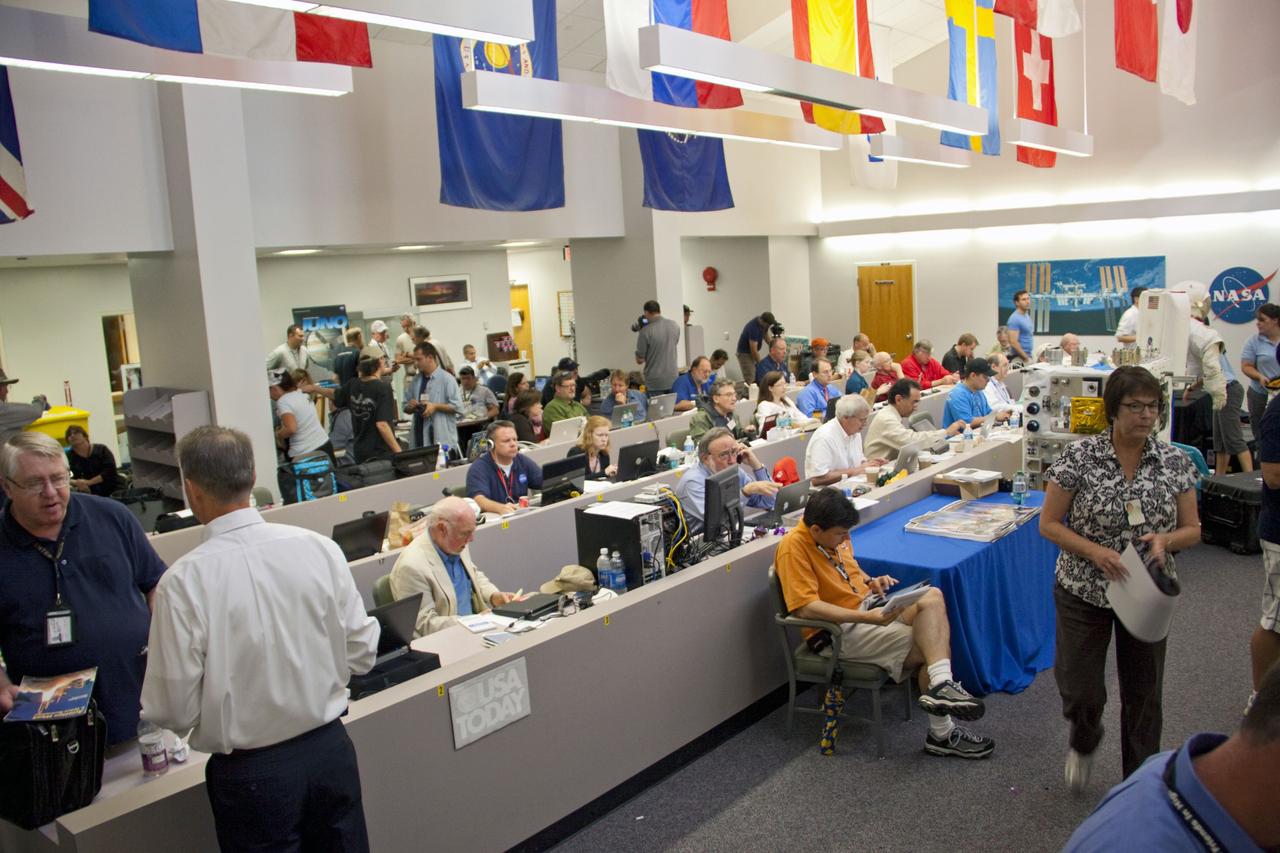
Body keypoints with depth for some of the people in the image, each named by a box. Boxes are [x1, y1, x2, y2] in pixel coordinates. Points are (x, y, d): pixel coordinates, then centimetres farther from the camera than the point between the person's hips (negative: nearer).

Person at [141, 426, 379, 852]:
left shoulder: (183, 581, -18)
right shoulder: (318, 548, -11)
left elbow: (174, 711, -12)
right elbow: (362, 653, -3)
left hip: (250, 775, -2)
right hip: (332, 752, 3)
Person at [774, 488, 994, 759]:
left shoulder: (835, 536, 5)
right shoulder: (792, 548, -21)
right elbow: (805, 607, -28)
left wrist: (871, 582, 1)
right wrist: (865, 618, -32)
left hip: (867, 607, 8)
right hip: (837, 631, -8)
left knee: (932, 596, -17)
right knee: (929, 647, -16)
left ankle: (940, 685, -26)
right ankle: (941, 734, -7)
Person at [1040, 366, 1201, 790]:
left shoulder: (1175, 462, -3)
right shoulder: (1079, 456, -12)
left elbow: (1192, 529, 4)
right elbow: (1048, 524, -8)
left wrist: (1165, 539, -19)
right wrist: (1096, 551, -22)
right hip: (1084, 592, -2)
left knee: (1144, 693, 12)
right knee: (1081, 692, 2)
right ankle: (1084, 740, 38)